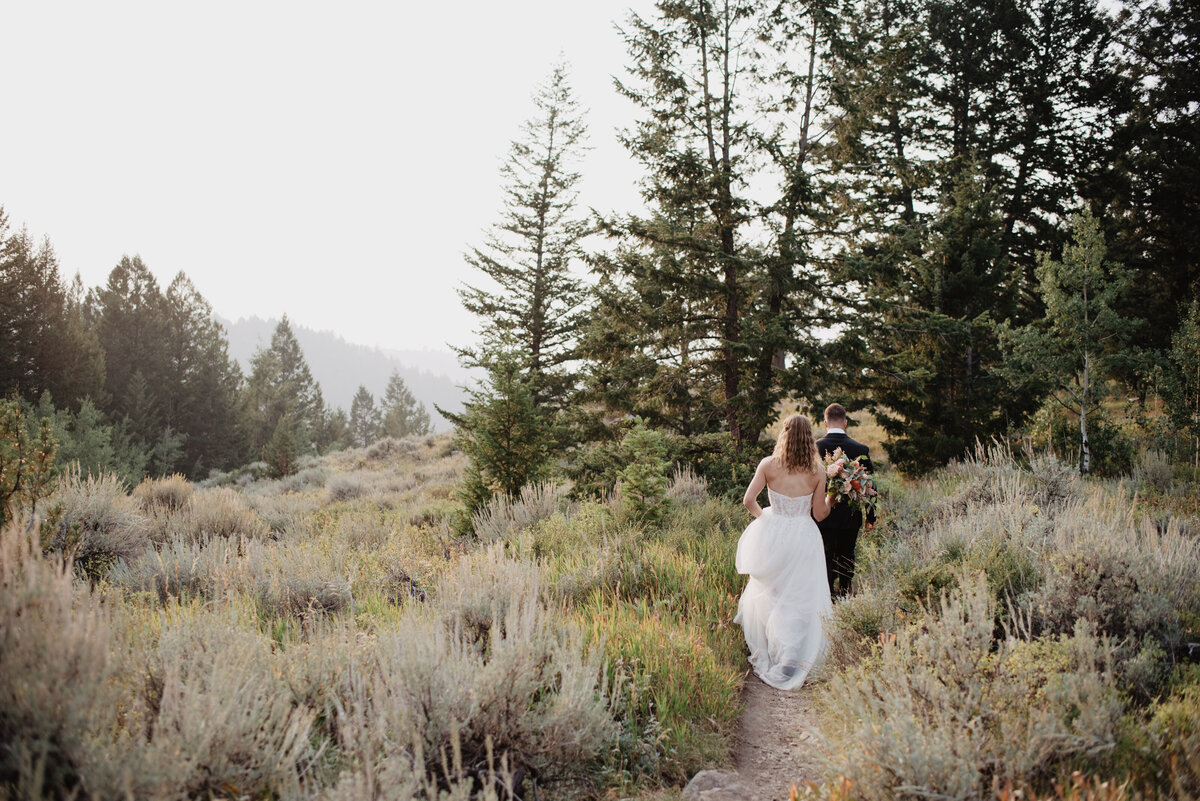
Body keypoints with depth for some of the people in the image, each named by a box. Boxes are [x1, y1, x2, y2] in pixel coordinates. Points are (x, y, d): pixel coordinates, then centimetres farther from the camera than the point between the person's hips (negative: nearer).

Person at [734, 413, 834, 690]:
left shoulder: (769, 465, -7)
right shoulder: (817, 472, -5)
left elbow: (749, 500, -7)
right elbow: (820, 513, 0)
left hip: (773, 534, 1)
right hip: (804, 538, 0)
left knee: (767, 594, 16)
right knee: (801, 600, 7)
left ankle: (768, 654, 27)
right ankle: (792, 658, 1)